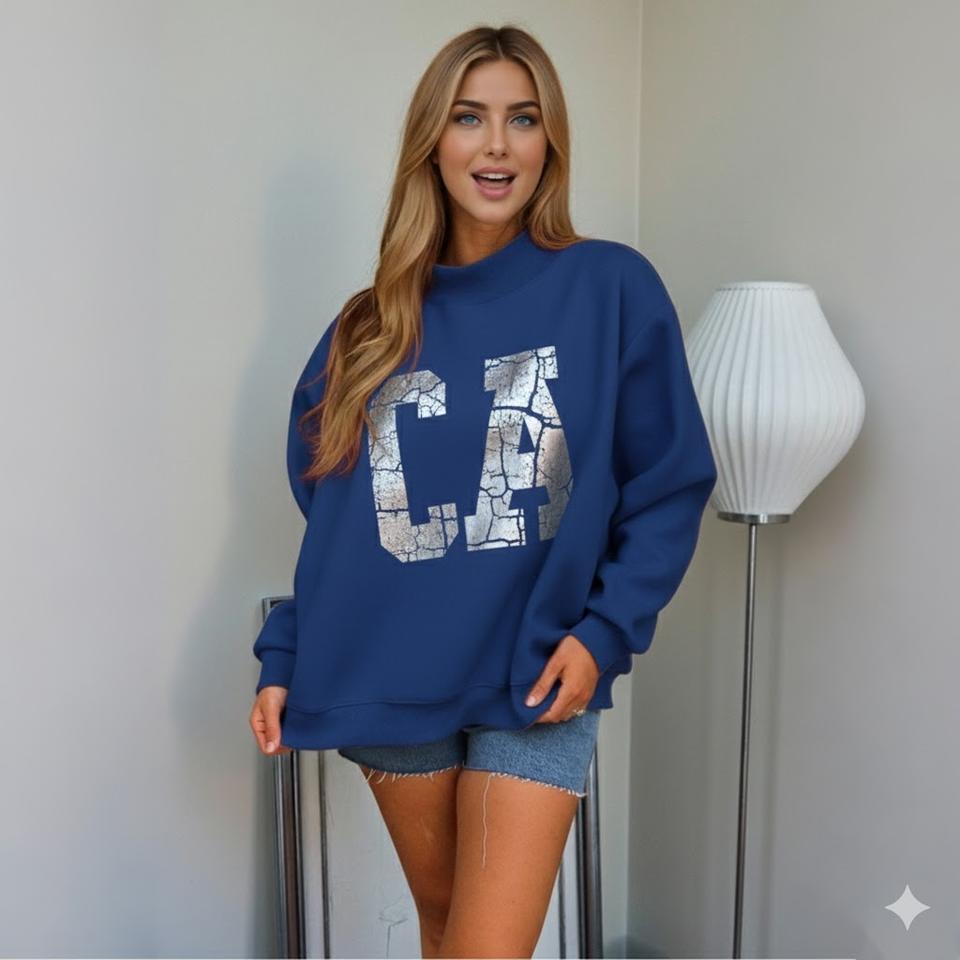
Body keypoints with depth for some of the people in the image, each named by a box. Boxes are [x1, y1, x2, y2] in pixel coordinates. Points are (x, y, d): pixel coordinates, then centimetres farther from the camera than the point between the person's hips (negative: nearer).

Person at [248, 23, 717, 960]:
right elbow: (327, 510, 10)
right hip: (388, 682, 3)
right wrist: (285, 657, 4)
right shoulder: (374, 323, 5)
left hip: (536, 685, -3)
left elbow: (671, 485, -2)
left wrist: (606, 630, -12)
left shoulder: (611, 288, -4)